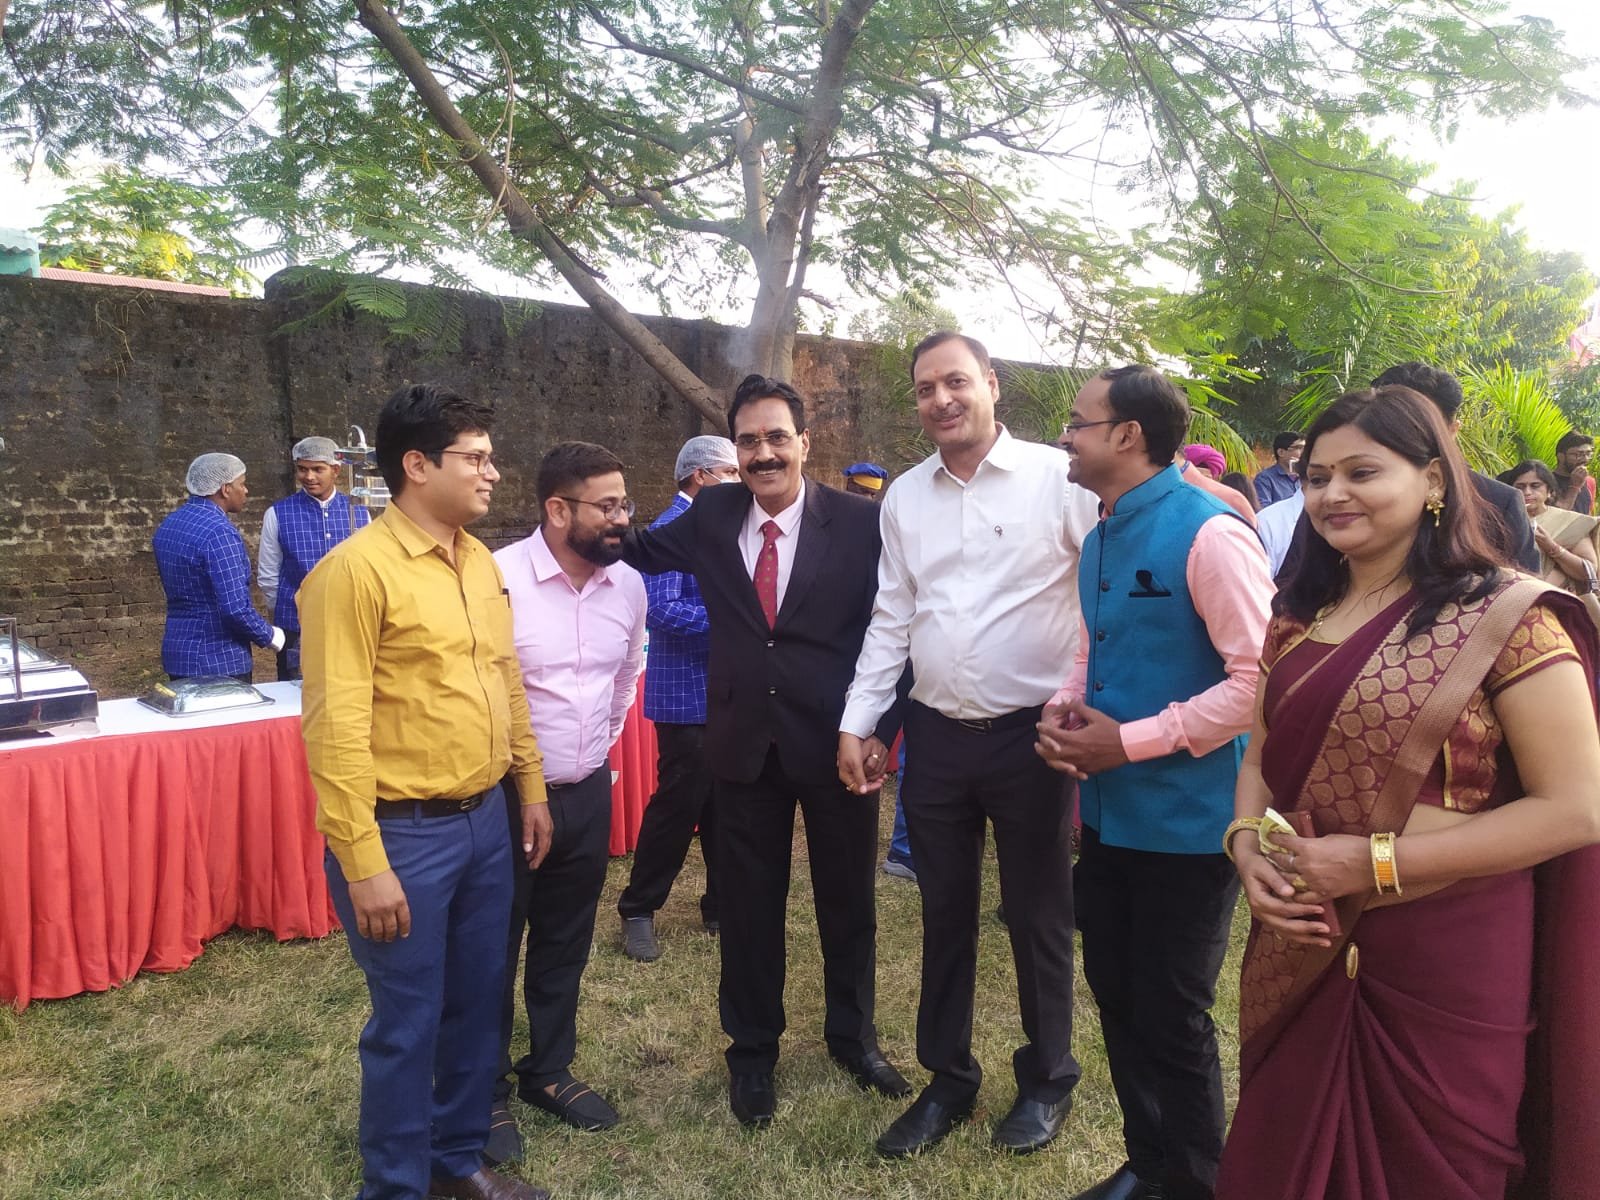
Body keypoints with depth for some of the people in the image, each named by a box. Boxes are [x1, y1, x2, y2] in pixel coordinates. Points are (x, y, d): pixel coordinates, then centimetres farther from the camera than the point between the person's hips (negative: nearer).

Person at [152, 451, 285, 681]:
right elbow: (236, 608, -24)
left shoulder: (167, 526, 9)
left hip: (176, 654, 9)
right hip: (219, 662, -9)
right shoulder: (219, 533, -19)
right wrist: (270, 636, -8)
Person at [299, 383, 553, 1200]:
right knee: (407, 1023, 8)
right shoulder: (355, 569, -16)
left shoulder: (480, 563, 8)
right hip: (404, 833, -7)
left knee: (477, 1004, 19)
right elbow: (337, 729, -18)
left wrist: (531, 789, 15)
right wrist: (363, 864, -19)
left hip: (485, 822, 7)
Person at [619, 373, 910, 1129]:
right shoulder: (711, 518, 1)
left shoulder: (862, 522, -9)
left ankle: (852, 1035, 41)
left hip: (839, 742, -2)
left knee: (847, 899, 16)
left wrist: (881, 730, -10)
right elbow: (640, 550, 17)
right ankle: (752, 1051, 36)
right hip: (745, 743, 2)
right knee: (748, 905, 15)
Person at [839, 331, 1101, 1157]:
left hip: (1030, 733, -4)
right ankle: (947, 1080, 35)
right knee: (944, 913, 16)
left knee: (1037, 916, 12)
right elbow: (890, 620, 9)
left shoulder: (1058, 478, -8)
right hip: (935, 734, 4)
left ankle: (1046, 1082, 35)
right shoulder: (903, 497, 7)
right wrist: (856, 723, 5)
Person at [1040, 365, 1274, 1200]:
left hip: (1185, 820, -8)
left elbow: (1260, 679, -22)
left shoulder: (1209, 534, -18)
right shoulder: (1098, 539, 8)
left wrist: (1129, 741, -20)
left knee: (1171, 1018, 8)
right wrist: (1063, 711, -2)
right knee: (1117, 1001, 19)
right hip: (1107, 813, 8)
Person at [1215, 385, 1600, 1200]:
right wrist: (1247, 846, -7)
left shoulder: (1507, 618, -12)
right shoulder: (1298, 617, 6)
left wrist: (1377, 860, -20)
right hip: (1303, 954, 5)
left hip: (1444, 966, -5)